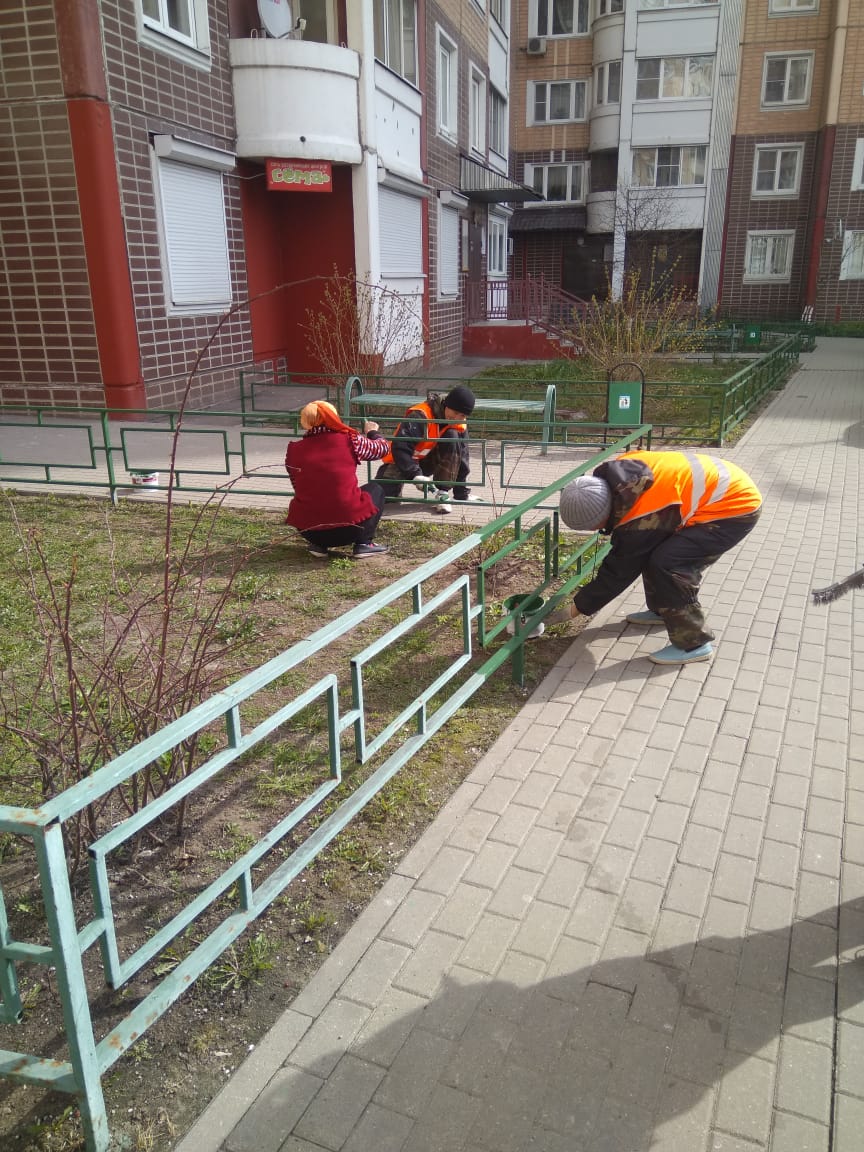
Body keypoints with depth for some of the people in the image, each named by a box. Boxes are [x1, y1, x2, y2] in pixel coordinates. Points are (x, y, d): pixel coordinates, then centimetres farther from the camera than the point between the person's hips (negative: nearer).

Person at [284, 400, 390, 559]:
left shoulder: (294, 451, 4)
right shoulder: (349, 440, -3)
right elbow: (382, 448, 15)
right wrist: (372, 432, 37)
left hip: (307, 530, 3)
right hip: (349, 526, -3)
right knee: (376, 489, 25)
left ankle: (318, 544, 17)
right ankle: (364, 544, 13)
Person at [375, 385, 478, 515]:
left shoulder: (460, 426, -9)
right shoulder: (420, 416, -29)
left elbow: (462, 458, -2)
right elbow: (400, 447, -34)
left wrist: (462, 493, -3)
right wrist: (415, 474, -41)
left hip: (429, 462, 4)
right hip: (402, 461, -4)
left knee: (452, 437, -23)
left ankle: (443, 493, -19)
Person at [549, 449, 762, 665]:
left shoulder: (638, 522, -29)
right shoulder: (618, 475, -8)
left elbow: (618, 573, -16)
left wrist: (573, 610, -8)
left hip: (736, 506, -9)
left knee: (667, 564, -20)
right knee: (652, 551, 10)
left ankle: (694, 643, -7)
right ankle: (662, 609, 31)